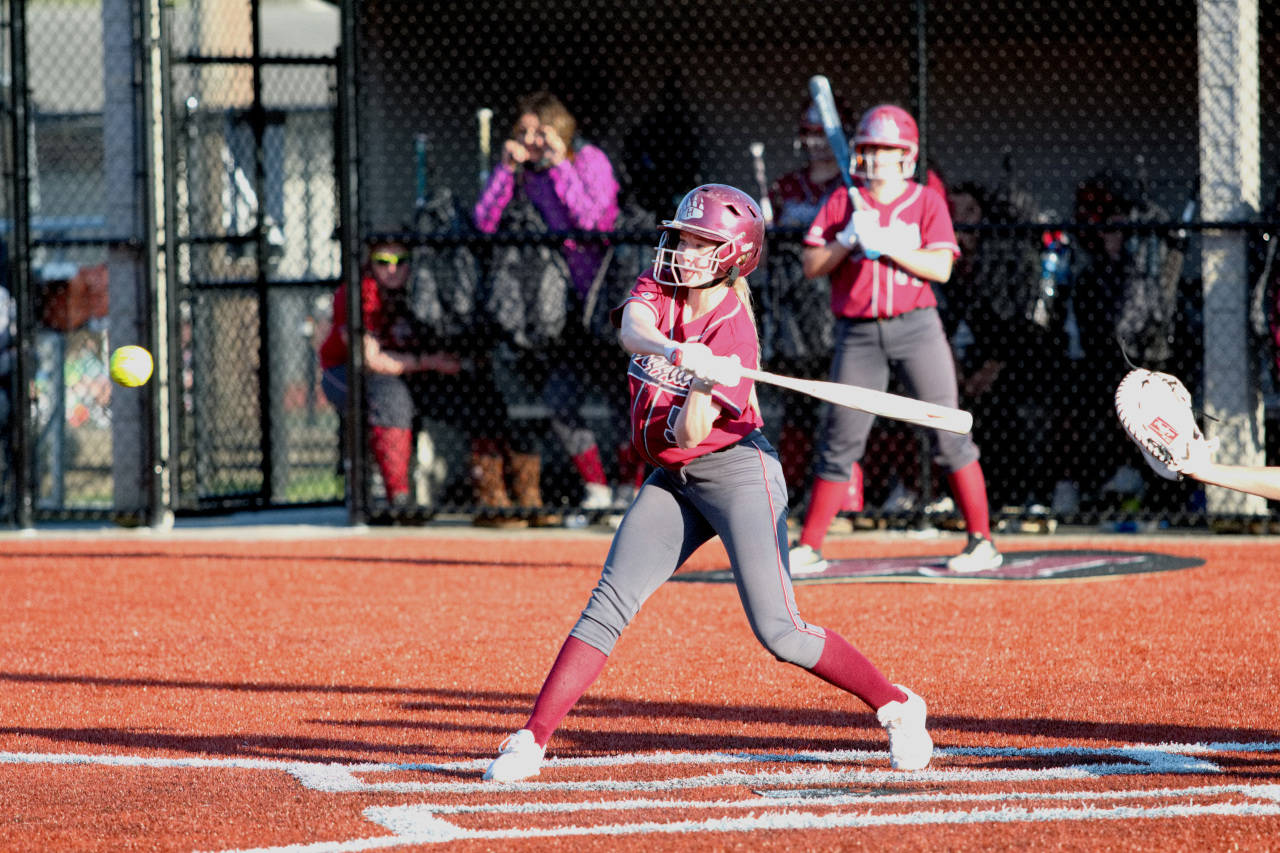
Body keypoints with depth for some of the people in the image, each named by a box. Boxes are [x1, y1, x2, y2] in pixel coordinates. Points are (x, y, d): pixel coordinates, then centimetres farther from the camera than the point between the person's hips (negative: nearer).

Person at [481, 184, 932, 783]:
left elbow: (691, 435, -19)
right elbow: (633, 330, -23)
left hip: (736, 470, -5)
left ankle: (898, 709, 5)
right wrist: (683, 355, -42)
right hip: (672, 481, 6)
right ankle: (532, 740, -6)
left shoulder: (732, 327, -14)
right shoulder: (659, 289, 2)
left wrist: (702, 388, -39)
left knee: (777, 631, -10)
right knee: (610, 604, -6)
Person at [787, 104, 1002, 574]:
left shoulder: (927, 201, 4)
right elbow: (811, 266, 3)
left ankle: (982, 542, -4)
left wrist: (886, 244, -17)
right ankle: (808, 548, 10)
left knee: (948, 429, -7)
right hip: (858, 333, 1)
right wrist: (848, 240, -12)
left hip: (915, 325, -1)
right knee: (840, 439, 2)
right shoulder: (842, 202, 9)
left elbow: (941, 267, -8)